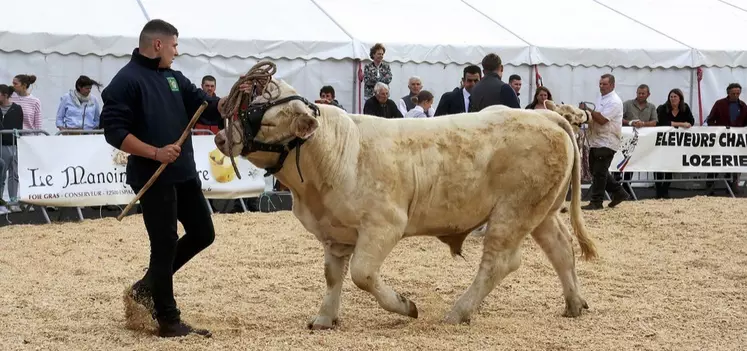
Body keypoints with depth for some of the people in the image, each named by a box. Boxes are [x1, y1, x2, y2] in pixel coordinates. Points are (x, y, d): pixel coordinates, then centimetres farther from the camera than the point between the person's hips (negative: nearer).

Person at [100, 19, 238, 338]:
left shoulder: (174, 78, 14)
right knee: (165, 245, -2)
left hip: (184, 174, 8)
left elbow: (207, 107, 13)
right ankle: (168, 322, 8)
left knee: (203, 233, 14)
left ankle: (149, 285, 27)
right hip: (152, 178, -8)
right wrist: (155, 152, -23)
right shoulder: (127, 81, -10)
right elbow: (113, 131, -16)